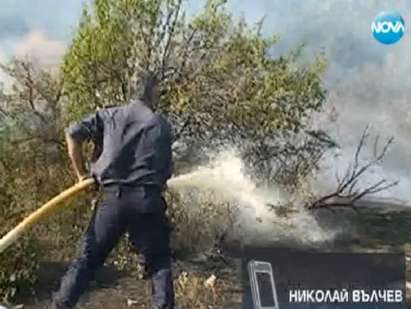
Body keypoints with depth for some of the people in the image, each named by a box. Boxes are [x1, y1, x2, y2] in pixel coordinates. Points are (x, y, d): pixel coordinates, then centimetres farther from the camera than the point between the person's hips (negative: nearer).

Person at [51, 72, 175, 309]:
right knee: (159, 262, 10)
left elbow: (73, 133, -1)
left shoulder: (109, 115, 8)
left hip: (113, 196, 1)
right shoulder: (162, 124, 7)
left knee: (89, 257, 9)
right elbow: (167, 169, 7)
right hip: (148, 198, -1)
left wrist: (82, 173, 7)